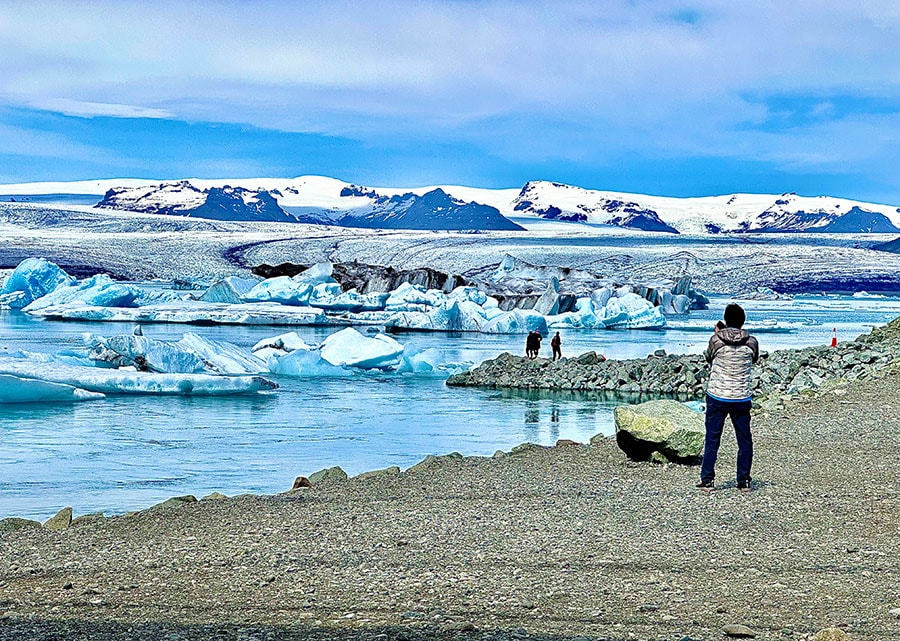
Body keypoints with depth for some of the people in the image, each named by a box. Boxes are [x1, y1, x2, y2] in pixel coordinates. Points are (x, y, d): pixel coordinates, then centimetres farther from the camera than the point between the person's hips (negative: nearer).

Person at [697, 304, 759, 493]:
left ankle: (707, 479, 11)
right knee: (744, 440, 12)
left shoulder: (716, 340, -10)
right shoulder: (751, 343, -6)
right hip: (742, 399, 1)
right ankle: (744, 481, 16)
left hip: (717, 397, -1)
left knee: (712, 439, 8)